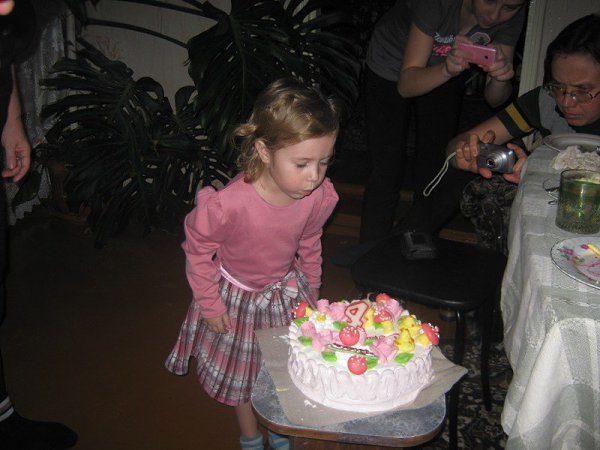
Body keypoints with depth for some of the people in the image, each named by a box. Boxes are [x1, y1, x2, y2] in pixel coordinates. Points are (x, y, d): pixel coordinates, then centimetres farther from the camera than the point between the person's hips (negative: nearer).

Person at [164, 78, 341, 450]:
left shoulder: (320, 196, -25)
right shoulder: (228, 204, -39)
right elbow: (198, 250, -18)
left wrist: (311, 289, 11)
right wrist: (210, 305, -11)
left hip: (287, 292, 3)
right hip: (236, 298, -3)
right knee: (241, 374, 20)